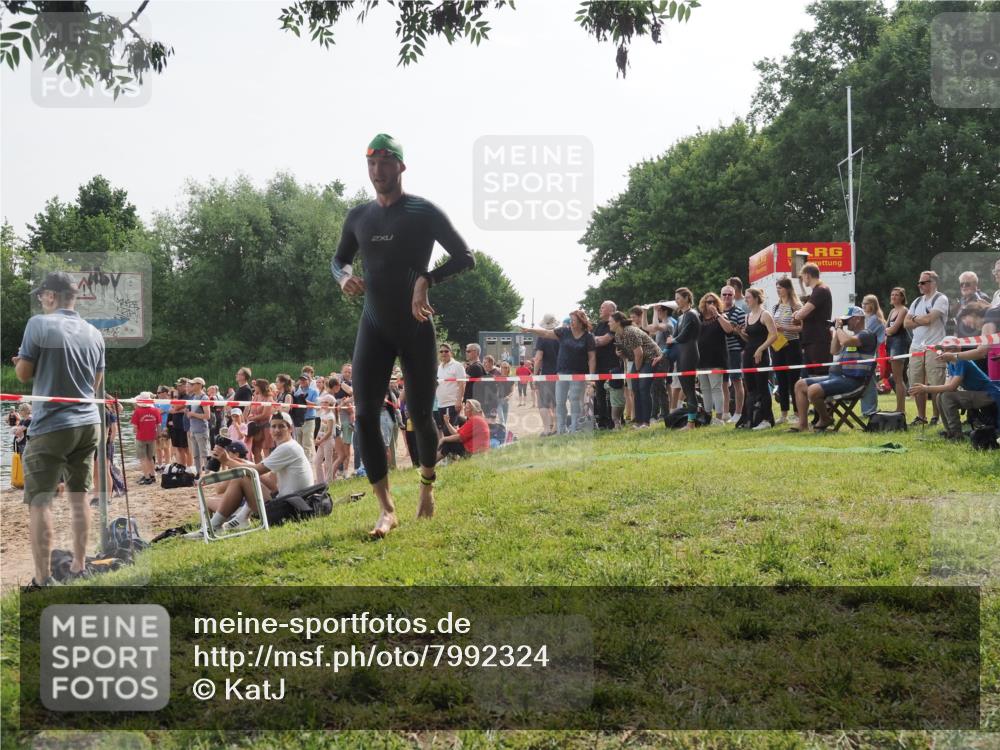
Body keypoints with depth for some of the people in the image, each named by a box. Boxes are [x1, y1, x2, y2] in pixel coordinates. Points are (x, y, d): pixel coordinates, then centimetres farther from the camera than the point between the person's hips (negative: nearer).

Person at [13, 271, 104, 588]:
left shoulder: (39, 324, -10)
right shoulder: (94, 334, 7)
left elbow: (23, 373, -4)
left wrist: (21, 363, 17)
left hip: (51, 426, -6)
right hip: (88, 423, 6)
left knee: (39, 501, -3)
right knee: (78, 496, 15)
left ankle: (43, 580, -6)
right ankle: (79, 568, 20)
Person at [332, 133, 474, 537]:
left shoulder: (424, 212, -6)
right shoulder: (358, 217, 8)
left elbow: (465, 257, -5)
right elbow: (340, 259, 22)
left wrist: (426, 279, -20)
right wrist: (344, 277, -3)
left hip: (416, 327, -3)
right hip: (374, 327, 4)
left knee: (420, 415, 4)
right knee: (365, 414, -11)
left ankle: (427, 485, 33)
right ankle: (387, 509, -7)